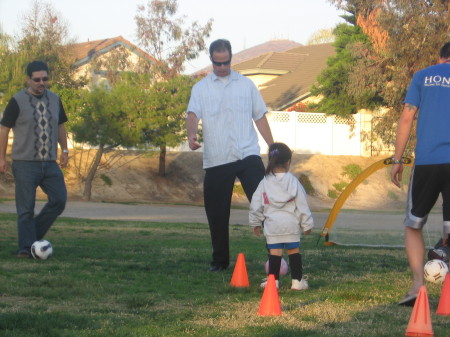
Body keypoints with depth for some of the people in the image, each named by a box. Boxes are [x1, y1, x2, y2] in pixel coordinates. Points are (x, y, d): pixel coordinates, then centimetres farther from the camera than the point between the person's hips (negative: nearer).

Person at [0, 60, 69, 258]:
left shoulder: (54, 100, 10)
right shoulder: (17, 101, -5)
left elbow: (60, 126, 21)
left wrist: (64, 150, 13)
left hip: (49, 164, 5)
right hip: (25, 164, -5)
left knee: (59, 200, -6)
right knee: (26, 208, -4)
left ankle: (35, 232, 11)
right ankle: (26, 248, 2)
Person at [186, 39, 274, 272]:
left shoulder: (246, 85, 13)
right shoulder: (201, 88, 9)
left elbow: (260, 117, 16)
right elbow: (193, 114, -7)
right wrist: (191, 135, -29)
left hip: (247, 155, 0)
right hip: (216, 160, 0)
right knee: (216, 213, 5)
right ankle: (220, 260, 17)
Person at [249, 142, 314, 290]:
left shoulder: (264, 183, 0)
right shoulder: (293, 181, -3)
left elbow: (256, 205, 5)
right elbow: (302, 204, 1)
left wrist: (255, 222, 19)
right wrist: (307, 224, 10)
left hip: (272, 225, 0)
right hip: (291, 224, 0)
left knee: (274, 251, 4)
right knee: (294, 251, 8)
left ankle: (273, 280, 4)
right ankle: (297, 280, 9)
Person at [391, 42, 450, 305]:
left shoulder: (423, 76, 11)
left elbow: (407, 118, 5)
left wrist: (398, 159, 8)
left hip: (426, 162, 0)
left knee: (413, 225, 11)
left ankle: (418, 283, -6)